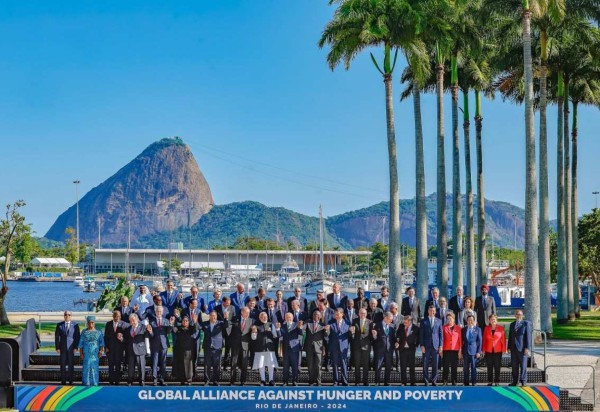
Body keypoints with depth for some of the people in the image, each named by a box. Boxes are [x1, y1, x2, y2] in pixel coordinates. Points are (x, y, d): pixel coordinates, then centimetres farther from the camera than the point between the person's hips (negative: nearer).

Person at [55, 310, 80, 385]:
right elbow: (56, 336, 4)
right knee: (63, 364, 0)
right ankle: (63, 381, 4)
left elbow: (77, 337, 1)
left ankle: (70, 381, 4)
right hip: (63, 347, 1)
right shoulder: (59, 325, 4)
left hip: (71, 347, -1)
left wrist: (76, 347, -7)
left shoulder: (75, 325, 1)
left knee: (70, 364, -1)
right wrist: (57, 347, -3)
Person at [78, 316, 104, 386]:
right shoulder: (84, 332, 7)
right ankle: (86, 383, 1)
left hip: (95, 354, 0)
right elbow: (81, 343, 7)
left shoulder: (98, 332, 7)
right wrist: (81, 353, 1)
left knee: (94, 368, -3)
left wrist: (101, 351, -11)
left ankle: (95, 383, 3)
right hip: (86, 353, 0)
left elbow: (101, 342, 2)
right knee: (86, 367, -4)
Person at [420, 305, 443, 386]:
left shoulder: (439, 321, 10)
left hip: (435, 346, 1)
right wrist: (422, 345, -5)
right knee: (425, 365, -1)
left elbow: (441, 334, 9)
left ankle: (434, 381, 8)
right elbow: (421, 334, 4)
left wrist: (441, 346, 1)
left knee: (435, 365, 1)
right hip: (426, 346, -1)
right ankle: (426, 381, 4)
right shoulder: (423, 321, 6)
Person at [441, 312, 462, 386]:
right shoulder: (444, 327, 5)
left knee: (454, 366, 1)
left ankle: (454, 381, 7)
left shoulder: (458, 328, 6)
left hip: (455, 350, 1)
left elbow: (460, 340, 5)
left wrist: (460, 350, 0)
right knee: (446, 366, -2)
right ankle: (445, 381, 1)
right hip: (446, 350, 0)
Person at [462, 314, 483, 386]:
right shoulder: (464, 329, 11)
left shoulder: (477, 329, 3)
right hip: (465, 350, 3)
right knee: (466, 368, 4)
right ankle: (466, 382, 9)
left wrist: (479, 352, -6)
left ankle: (474, 382, 3)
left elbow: (480, 341, 1)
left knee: (473, 367, -3)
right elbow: (462, 340, 12)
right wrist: (461, 351, 6)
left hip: (474, 351, -3)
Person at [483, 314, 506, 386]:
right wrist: (483, 349, 3)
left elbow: (503, 339, 1)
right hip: (488, 351, 2)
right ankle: (490, 382, 9)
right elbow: (484, 339, 7)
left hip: (498, 351, -2)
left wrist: (504, 349, -4)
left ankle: (497, 382, 3)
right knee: (489, 367, 4)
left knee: (497, 367, -1)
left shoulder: (501, 328, 1)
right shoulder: (486, 328, 7)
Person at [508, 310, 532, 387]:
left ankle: (523, 382, 3)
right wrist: (509, 347, 10)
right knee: (514, 366, 5)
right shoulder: (512, 325, 16)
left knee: (523, 366, -2)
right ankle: (515, 382, 10)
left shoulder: (526, 324, 0)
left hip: (522, 348, -5)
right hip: (514, 348, 5)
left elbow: (528, 336, -6)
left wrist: (527, 348, -13)